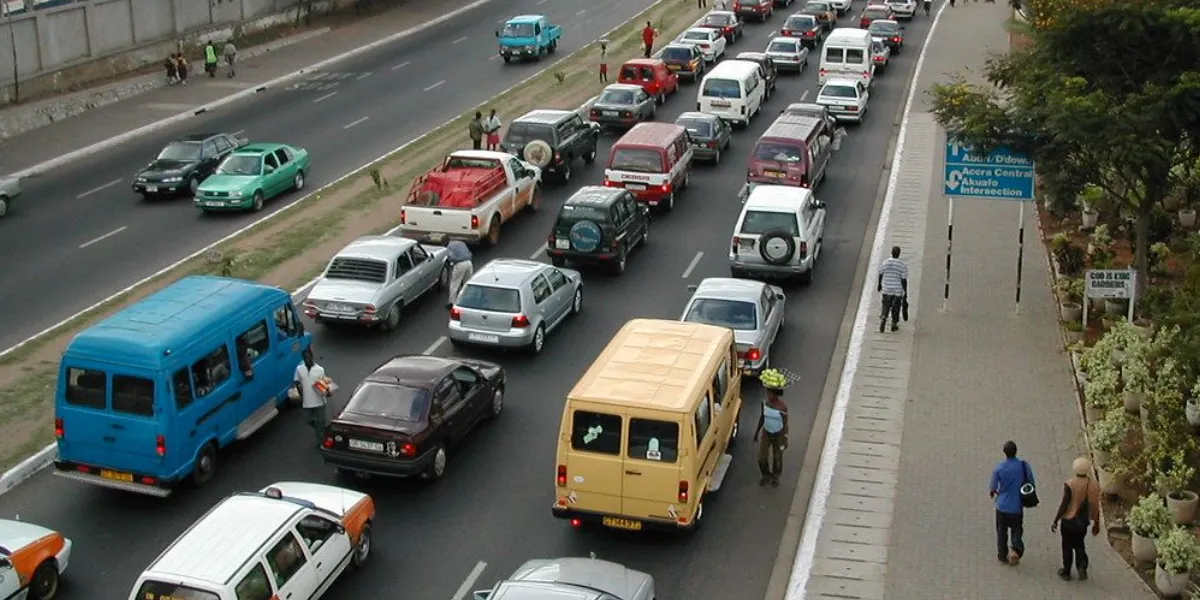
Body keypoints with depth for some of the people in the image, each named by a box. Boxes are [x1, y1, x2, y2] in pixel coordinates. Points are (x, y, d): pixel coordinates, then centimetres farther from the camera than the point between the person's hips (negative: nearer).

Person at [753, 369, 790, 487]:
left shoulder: (782, 407, -26)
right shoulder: (765, 402, -14)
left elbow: (785, 424, -15)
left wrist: (785, 440, -10)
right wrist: (757, 431, 10)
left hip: (778, 435, -3)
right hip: (766, 433, 3)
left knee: (777, 458, 17)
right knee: (762, 457, 8)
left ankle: (775, 477, 44)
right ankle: (766, 476, 38)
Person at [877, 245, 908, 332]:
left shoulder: (885, 263, -5)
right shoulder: (903, 265, -11)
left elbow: (880, 275, 7)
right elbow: (904, 280, -11)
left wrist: (879, 284, 24)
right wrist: (905, 292, -3)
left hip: (886, 290, 1)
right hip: (898, 291, -1)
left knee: (886, 306, 10)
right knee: (896, 307, 14)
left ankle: (883, 317, -16)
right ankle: (894, 324, 22)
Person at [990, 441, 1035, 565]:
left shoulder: (998, 468, -15)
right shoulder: (1024, 465, -12)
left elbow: (992, 489, -8)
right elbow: (1031, 485, -4)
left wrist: (992, 493, 17)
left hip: (1002, 505, 0)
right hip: (1017, 506, 1)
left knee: (1002, 531, 17)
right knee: (1017, 529, 18)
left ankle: (1003, 555, 25)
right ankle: (1016, 549, -5)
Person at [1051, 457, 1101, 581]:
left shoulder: (1069, 485, -20)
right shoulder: (1094, 485, -7)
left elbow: (1064, 505, -17)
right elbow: (1096, 507, 0)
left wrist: (1055, 521, -6)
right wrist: (1096, 524, 12)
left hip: (1069, 520, -3)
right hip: (1083, 521, 3)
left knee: (1067, 546, 12)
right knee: (1079, 544, 22)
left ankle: (1066, 572, 22)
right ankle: (1082, 567, 4)